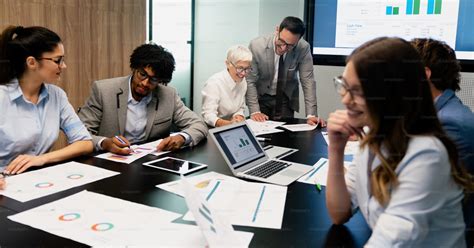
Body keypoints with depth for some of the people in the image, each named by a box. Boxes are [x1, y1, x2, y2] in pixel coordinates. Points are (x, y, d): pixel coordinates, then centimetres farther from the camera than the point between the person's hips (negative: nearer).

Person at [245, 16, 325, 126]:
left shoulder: (303, 48, -22)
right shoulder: (256, 45, -24)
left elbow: (308, 81, -16)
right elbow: (249, 81, -17)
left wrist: (311, 115, -23)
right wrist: (254, 111, -23)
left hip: (286, 99, 1)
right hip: (261, 97, 0)